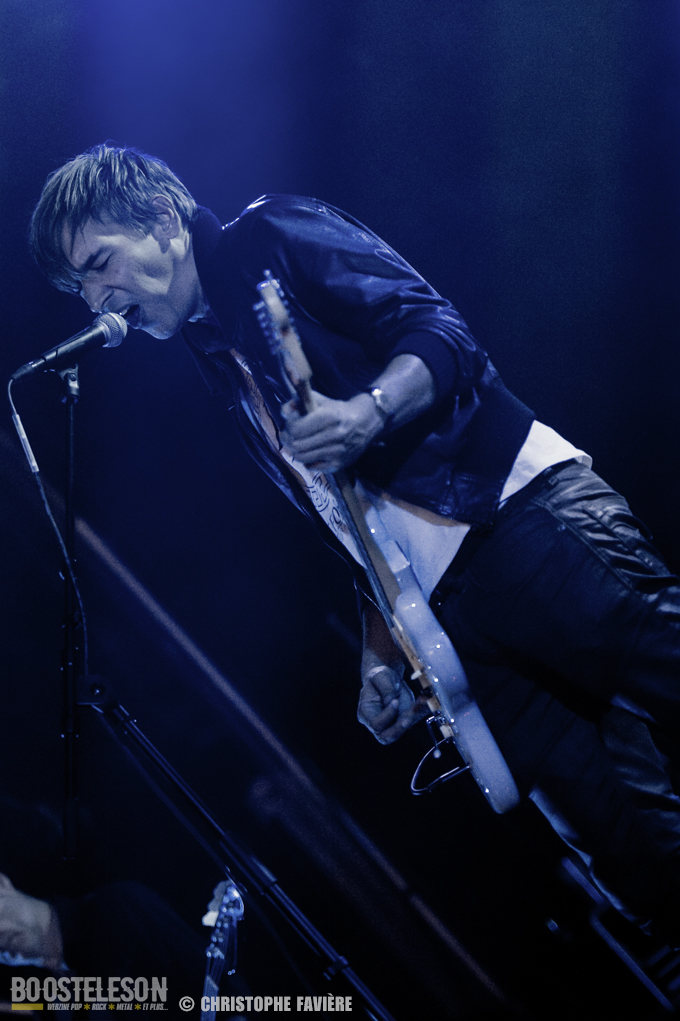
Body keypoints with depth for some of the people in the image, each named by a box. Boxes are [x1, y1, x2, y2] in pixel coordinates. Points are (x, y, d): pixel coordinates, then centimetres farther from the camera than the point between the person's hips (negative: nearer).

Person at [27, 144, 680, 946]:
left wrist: (369, 413, -27)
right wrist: (381, 659, 16)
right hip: (449, 614, 7)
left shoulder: (272, 239, 4)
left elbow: (436, 327, -9)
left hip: (524, 508, -7)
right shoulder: (223, 367, 24)